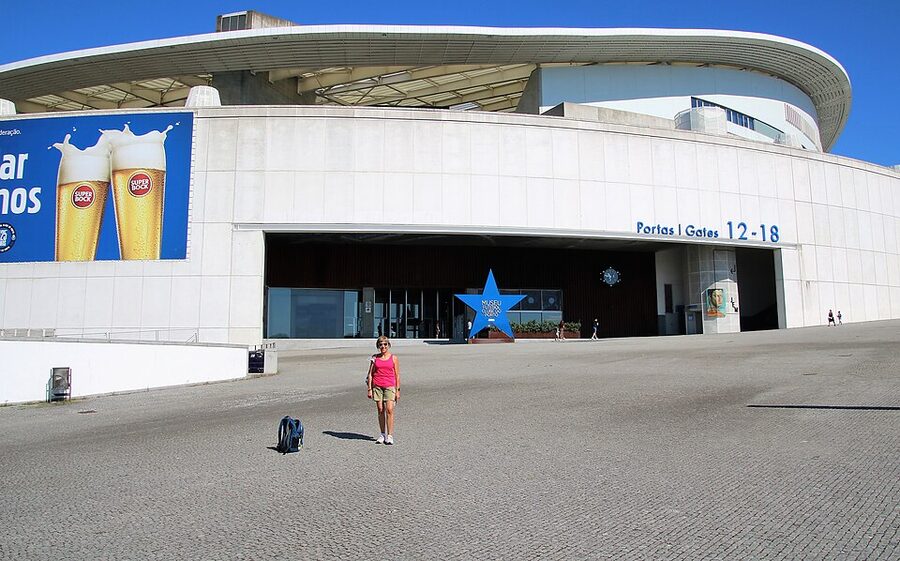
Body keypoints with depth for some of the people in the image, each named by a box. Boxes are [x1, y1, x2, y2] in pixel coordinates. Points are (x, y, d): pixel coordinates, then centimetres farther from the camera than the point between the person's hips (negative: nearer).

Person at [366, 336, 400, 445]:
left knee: (389, 410, -10)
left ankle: (389, 436, -7)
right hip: (377, 386, 2)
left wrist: (398, 390, 2)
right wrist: (369, 389, 1)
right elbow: (370, 374, 7)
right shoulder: (375, 358, 7)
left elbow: (397, 375, 5)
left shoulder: (394, 358, 4)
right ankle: (382, 434, 14)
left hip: (390, 386, -2)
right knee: (380, 410, 5)